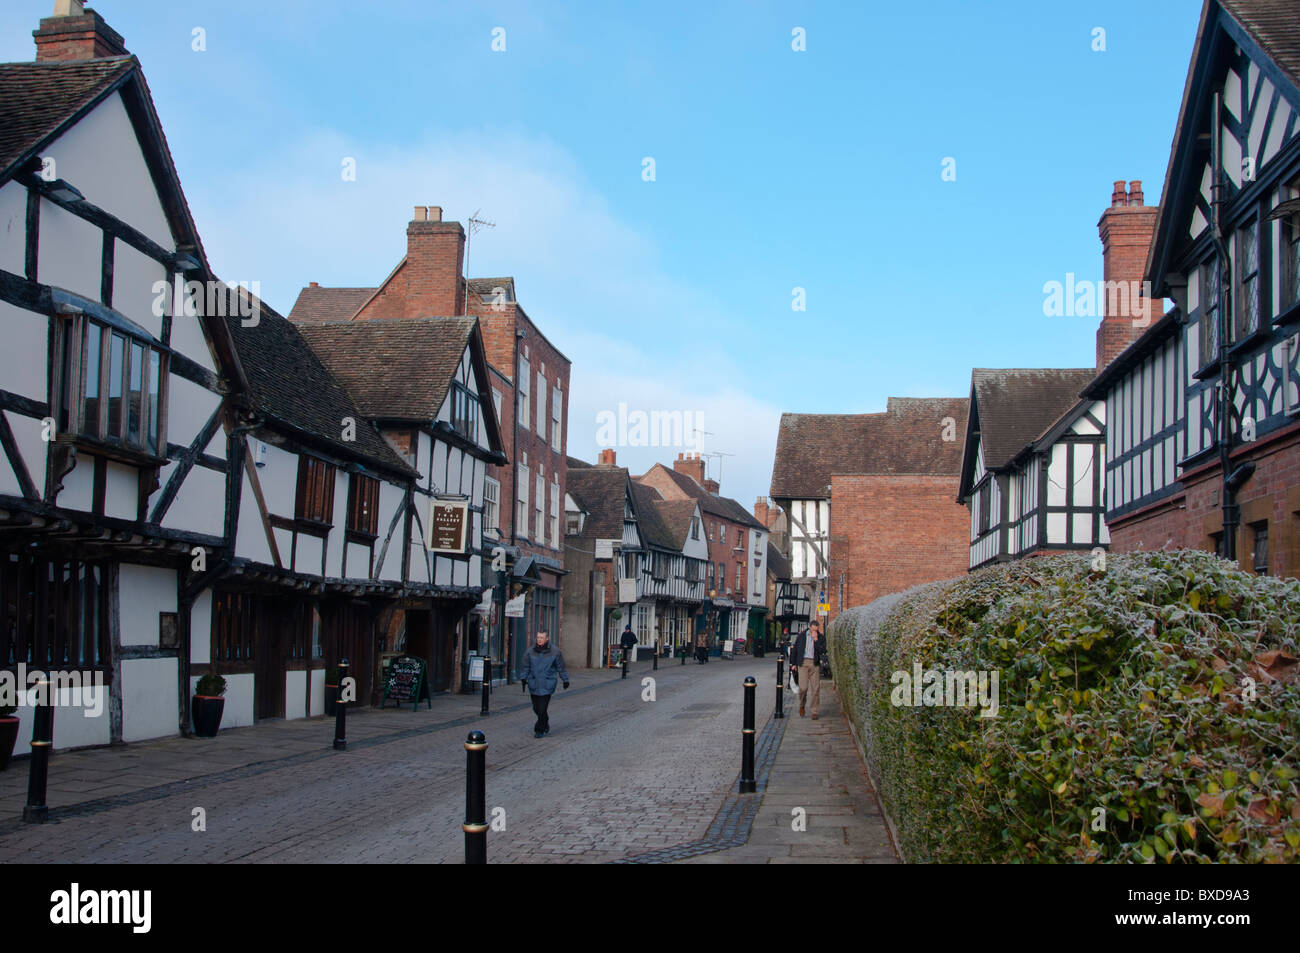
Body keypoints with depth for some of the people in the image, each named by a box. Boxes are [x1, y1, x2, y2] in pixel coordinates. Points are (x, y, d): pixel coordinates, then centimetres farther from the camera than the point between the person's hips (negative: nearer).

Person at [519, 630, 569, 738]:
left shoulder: (555, 652, -4)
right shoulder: (530, 652, 0)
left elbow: (561, 667, 6)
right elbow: (526, 667, 8)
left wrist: (565, 680, 11)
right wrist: (523, 679, -1)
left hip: (547, 685, -3)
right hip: (534, 685, 3)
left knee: (542, 708, -8)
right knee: (536, 708, 9)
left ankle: (539, 730, 6)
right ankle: (545, 722, 37)